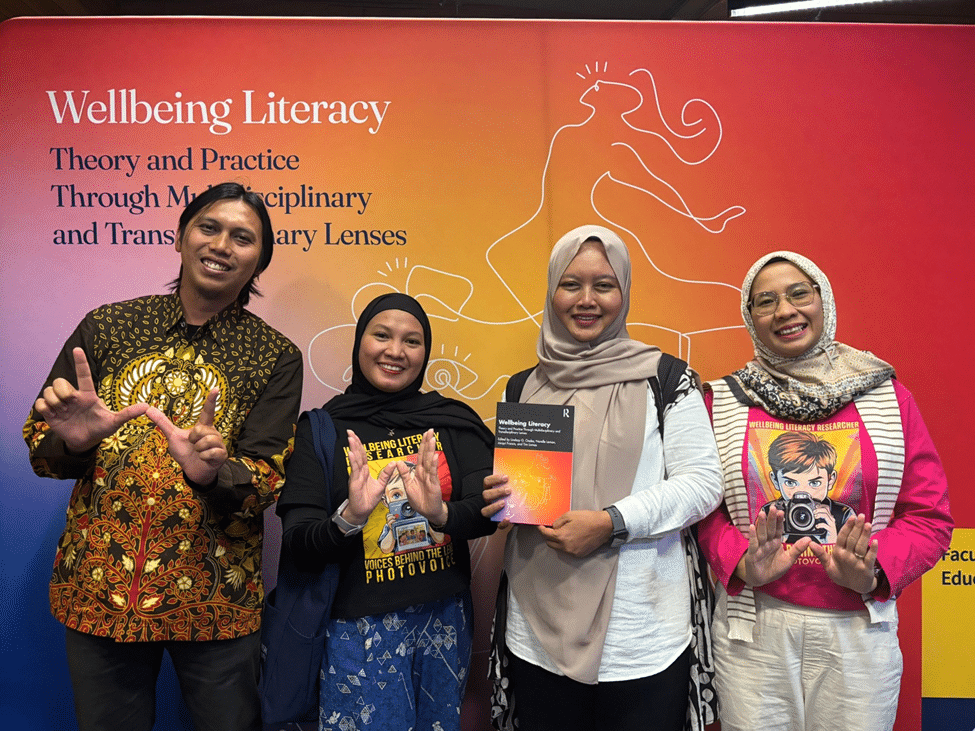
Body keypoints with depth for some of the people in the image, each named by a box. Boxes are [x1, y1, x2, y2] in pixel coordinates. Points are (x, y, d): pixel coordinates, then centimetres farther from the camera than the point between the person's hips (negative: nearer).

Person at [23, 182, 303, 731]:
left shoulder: (276, 357, -3)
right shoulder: (106, 327, 1)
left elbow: (268, 479, -8)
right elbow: (39, 448, 5)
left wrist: (213, 473, -29)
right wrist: (74, 441, -18)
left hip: (215, 599, -1)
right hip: (96, 589, 2)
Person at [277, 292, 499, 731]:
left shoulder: (453, 422, 0)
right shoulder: (321, 428, -5)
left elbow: (488, 510, -9)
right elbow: (298, 546, -9)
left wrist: (441, 513, -29)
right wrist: (349, 518, -29)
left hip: (444, 619, 3)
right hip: (359, 628, -2)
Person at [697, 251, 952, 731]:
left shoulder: (888, 397, 2)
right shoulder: (724, 401, 1)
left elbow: (929, 516, 1)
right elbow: (705, 510, 1)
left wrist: (873, 570, -15)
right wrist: (743, 565, -17)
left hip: (859, 629, 1)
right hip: (752, 630, 0)